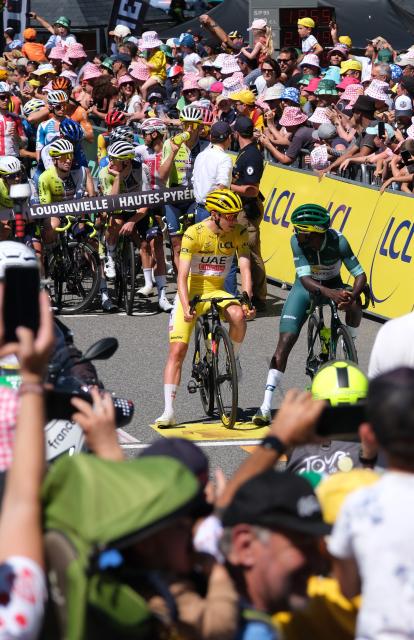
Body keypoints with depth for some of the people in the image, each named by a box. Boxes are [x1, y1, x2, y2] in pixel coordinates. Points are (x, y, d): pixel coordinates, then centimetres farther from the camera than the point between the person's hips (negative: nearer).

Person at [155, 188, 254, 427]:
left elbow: (245, 268, -13)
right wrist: (186, 307, -35)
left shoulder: (239, 233, -7)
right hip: (191, 293, -2)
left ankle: (234, 359, -3)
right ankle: (169, 411, -10)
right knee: (177, 350, -12)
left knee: (238, 316, -32)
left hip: (217, 292, 2)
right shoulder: (194, 234, -17)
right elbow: (182, 276, -21)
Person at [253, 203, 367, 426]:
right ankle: (266, 406, -12)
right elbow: (305, 279, -35)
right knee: (284, 342, -12)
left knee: (354, 304, -35)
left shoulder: (338, 241, -28)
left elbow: (360, 275, -26)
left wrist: (351, 297, -46)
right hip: (305, 287, 0)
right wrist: (328, 293, -54)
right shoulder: (297, 241, -27)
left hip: (333, 286, 0)